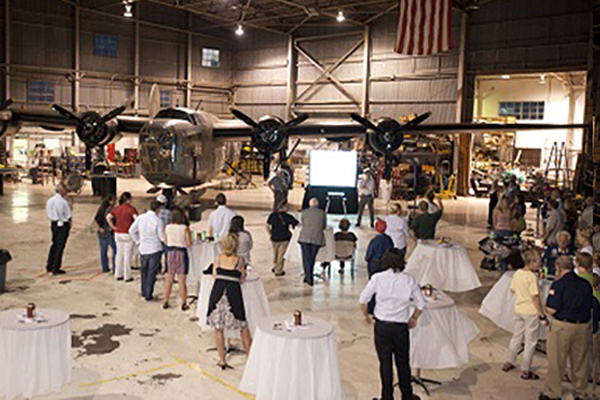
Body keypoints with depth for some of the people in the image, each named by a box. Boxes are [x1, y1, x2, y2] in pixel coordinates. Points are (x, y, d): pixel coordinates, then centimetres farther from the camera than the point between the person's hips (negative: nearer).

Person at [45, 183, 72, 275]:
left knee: (54, 244, 20)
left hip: (53, 224, 7)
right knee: (60, 246, 0)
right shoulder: (63, 202, -18)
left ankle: (49, 265, 26)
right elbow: (68, 216, -12)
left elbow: (49, 214, 10)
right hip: (63, 225, -7)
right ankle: (56, 269, 4)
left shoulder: (50, 200, 4)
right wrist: (69, 225, 4)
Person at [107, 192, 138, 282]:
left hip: (118, 233, 6)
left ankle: (118, 275, 20)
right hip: (128, 234, -6)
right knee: (127, 255, 0)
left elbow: (108, 217, 10)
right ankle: (127, 276, 5)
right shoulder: (131, 208, -11)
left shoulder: (117, 208, 7)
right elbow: (136, 219, -23)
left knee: (119, 254, 14)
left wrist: (113, 227, 10)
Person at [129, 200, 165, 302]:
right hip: (155, 249, -5)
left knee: (144, 271, 20)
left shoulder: (140, 218, -3)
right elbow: (162, 237, -13)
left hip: (143, 249, 5)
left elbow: (131, 231, 3)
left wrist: (137, 241, 12)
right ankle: (148, 295, 5)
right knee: (151, 273, 3)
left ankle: (144, 292, 29)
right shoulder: (158, 220, -16)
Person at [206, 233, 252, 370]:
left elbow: (214, 276, 9)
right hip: (233, 293, -1)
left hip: (217, 292, 1)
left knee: (218, 328, 11)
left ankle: (222, 360, 15)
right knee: (243, 327, 12)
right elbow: (242, 280, 7)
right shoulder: (240, 260, 0)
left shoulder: (218, 258, 4)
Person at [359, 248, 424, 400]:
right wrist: (413, 319, 17)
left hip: (382, 326, -1)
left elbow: (363, 299, -4)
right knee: (403, 362, 16)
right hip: (401, 326, 1)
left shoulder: (378, 278, -8)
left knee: (385, 362, 9)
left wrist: (366, 315, 13)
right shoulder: (409, 280, -4)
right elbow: (421, 304, 2)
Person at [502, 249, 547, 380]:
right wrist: (542, 315, -16)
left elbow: (512, 290, 12)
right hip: (531, 312, -7)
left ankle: (508, 363, 30)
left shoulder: (517, 273, 2)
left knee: (517, 337, 21)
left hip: (518, 309, 7)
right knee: (530, 341, 5)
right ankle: (525, 371, 12)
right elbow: (535, 297, -20)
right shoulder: (532, 276, -21)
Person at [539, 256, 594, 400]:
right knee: (580, 361, 17)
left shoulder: (558, 284, -14)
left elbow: (551, 310, -16)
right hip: (584, 326, 5)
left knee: (556, 362, 7)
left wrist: (546, 307, 5)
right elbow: (591, 306, 12)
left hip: (563, 326, -5)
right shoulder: (586, 284, 3)